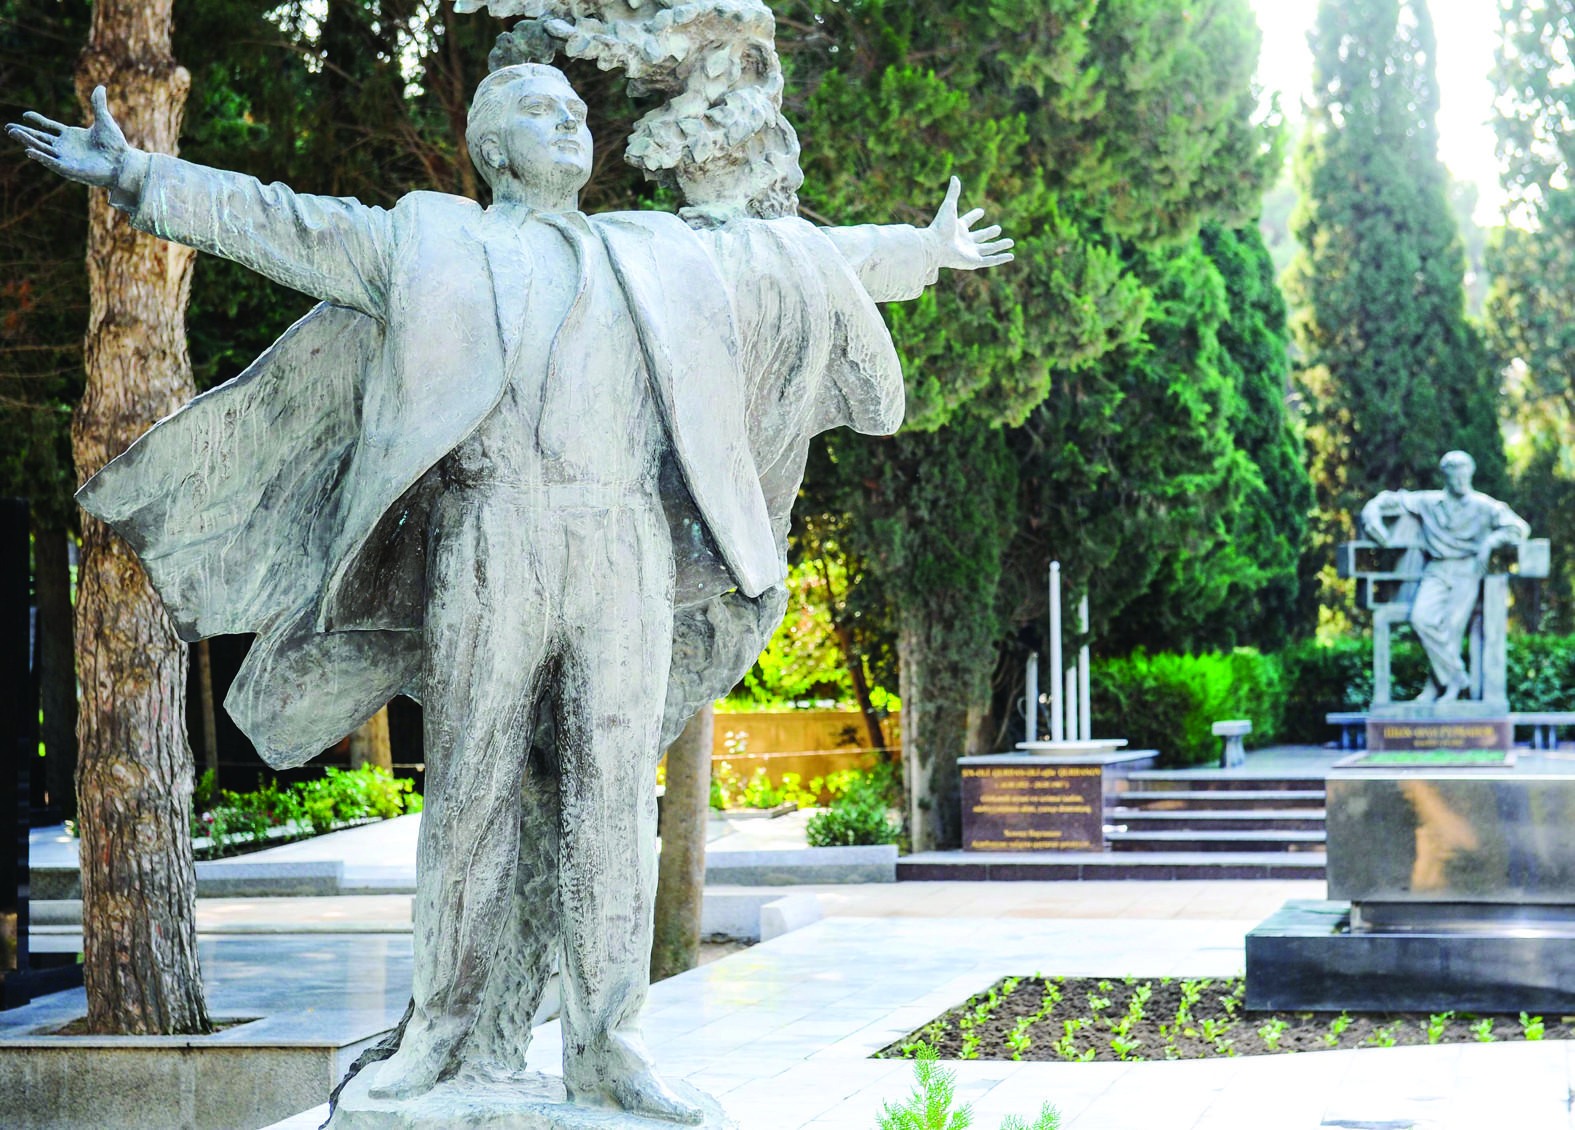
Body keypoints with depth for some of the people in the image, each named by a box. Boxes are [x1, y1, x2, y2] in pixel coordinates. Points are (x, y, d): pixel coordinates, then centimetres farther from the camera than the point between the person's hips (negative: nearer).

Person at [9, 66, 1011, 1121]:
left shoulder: (659, 255, 25)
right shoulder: (430, 241, 15)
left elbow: (797, 257, 34)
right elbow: (277, 223, 10)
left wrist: (923, 249, 39)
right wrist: (137, 175, 2)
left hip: (626, 549, 3)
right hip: (495, 539, -2)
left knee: (614, 794, -2)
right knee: (473, 784, -3)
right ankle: (447, 1027, 4)